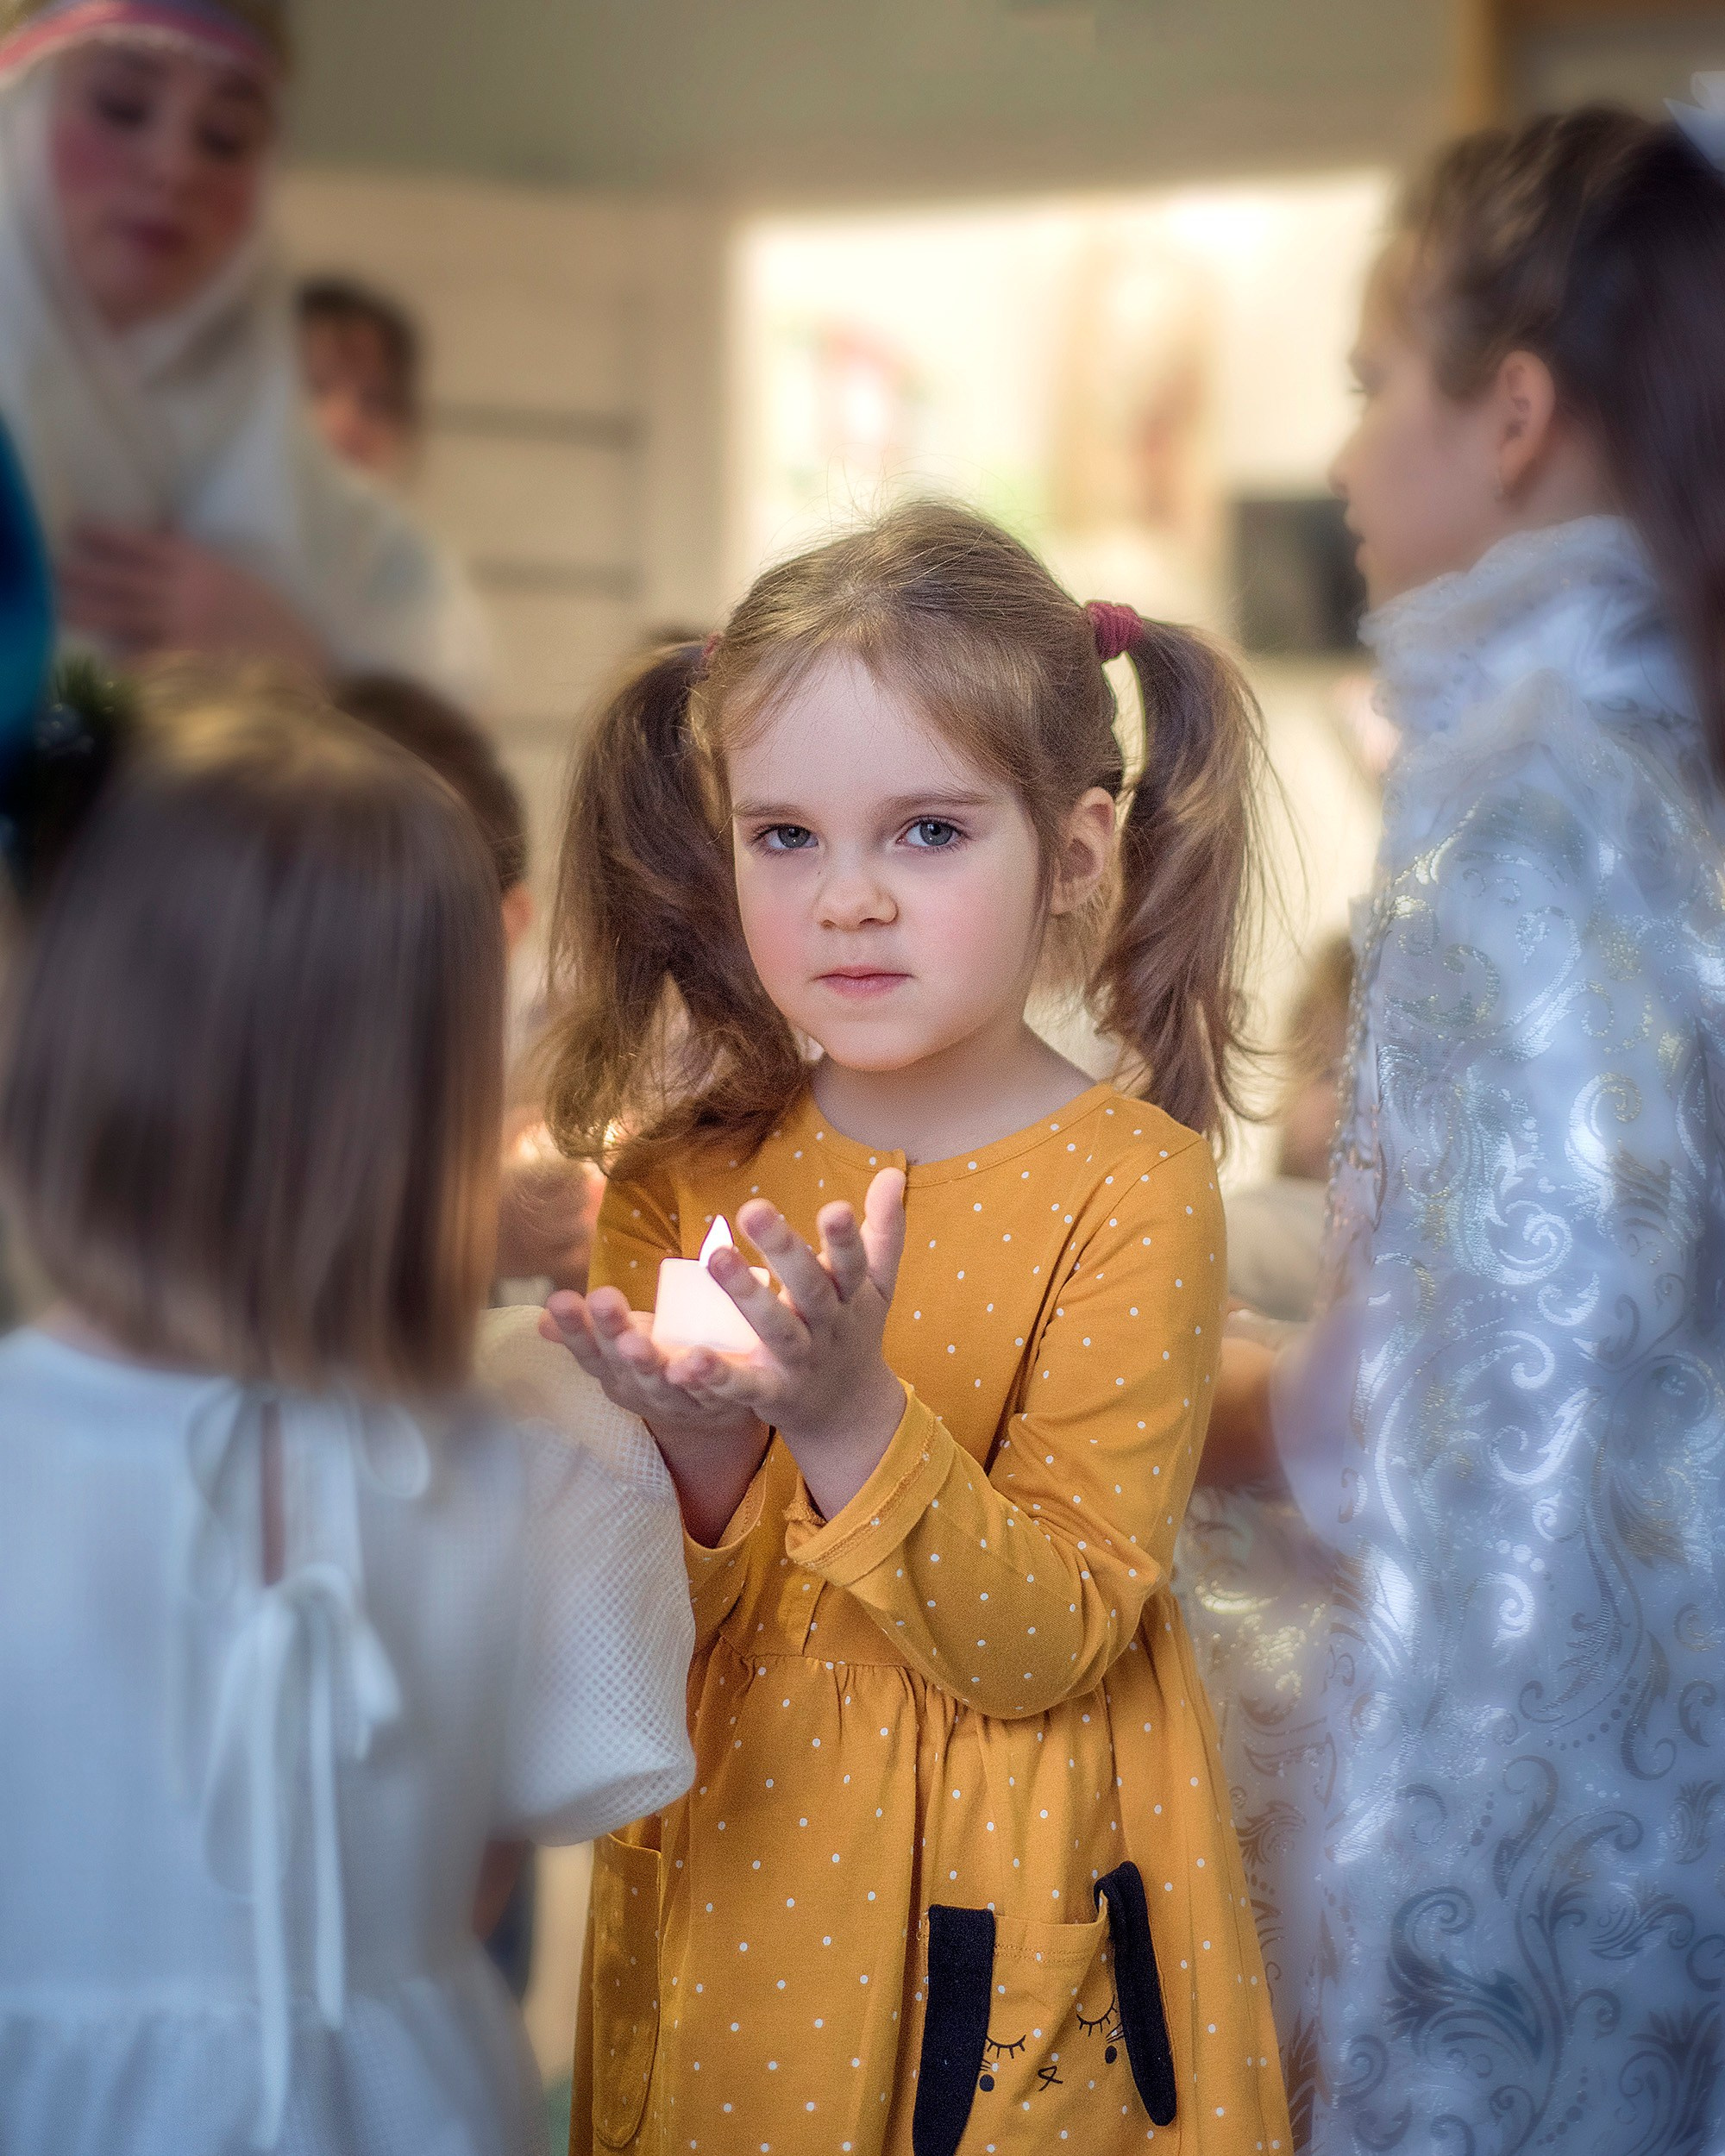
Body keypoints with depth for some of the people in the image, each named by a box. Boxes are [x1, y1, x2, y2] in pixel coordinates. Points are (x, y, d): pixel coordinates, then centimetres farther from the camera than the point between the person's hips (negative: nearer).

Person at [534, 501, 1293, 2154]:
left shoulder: (1133, 1190, -13)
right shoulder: (688, 1175, -2)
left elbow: (1042, 1649, -17)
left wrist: (850, 1418, -31)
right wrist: (700, 1452, -23)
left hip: (992, 1927, -3)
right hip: (727, 1891, 3)